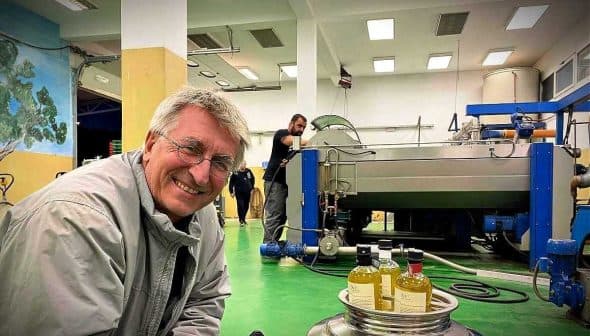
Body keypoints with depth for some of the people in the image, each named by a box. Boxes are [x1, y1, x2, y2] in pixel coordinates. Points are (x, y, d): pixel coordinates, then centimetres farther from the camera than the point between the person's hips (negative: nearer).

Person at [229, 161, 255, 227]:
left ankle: (243, 218, 29)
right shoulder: (235, 173, -5)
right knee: (240, 206, -10)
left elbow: (252, 179, 16)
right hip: (239, 193, -3)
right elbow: (231, 182, -1)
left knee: (246, 206, 10)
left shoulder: (248, 171, 3)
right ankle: (241, 220, -2)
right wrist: (231, 192, -4)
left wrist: (252, 188, 13)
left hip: (247, 192, 4)